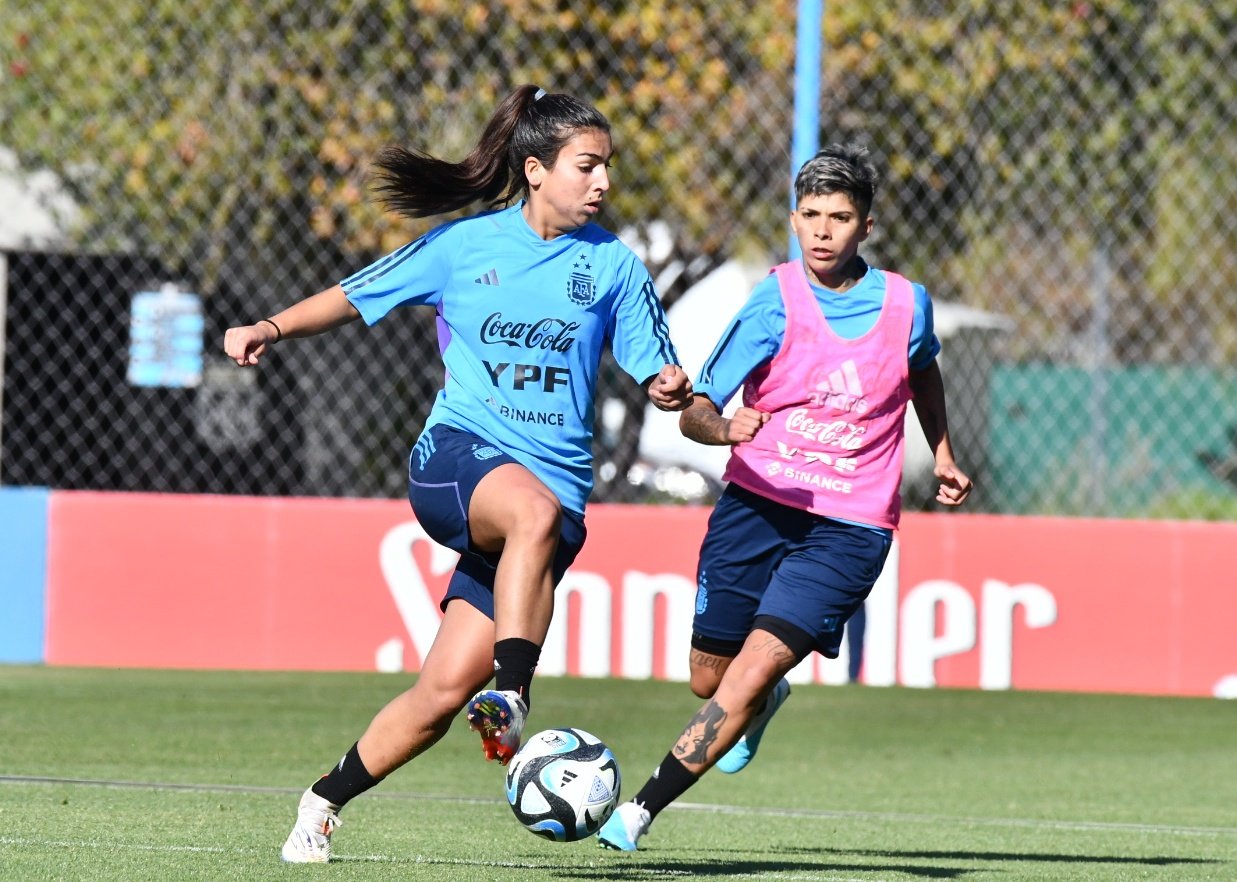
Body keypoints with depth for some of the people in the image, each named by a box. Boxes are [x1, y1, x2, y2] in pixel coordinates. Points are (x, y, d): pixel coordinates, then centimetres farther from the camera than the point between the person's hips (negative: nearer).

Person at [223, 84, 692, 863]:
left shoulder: (612, 264, 6)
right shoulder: (462, 245, 6)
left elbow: (657, 373, 6)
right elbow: (355, 298, 15)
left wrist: (673, 390, -18)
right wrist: (271, 329, -1)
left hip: (555, 489, 1)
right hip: (456, 457, -1)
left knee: (445, 691, -8)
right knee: (535, 509, -40)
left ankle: (327, 800, 13)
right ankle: (511, 698, -45)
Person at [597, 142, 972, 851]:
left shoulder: (906, 303, -2)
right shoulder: (775, 302, -10)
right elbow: (695, 412, -15)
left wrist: (943, 454, 27)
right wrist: (723, 427, -36)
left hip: (850, 526, -1)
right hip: (756, 503, 1)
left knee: (754, 670, -17)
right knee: (708, 679, 12)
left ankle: (643, 810, -14)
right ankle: (765, 702, 50)